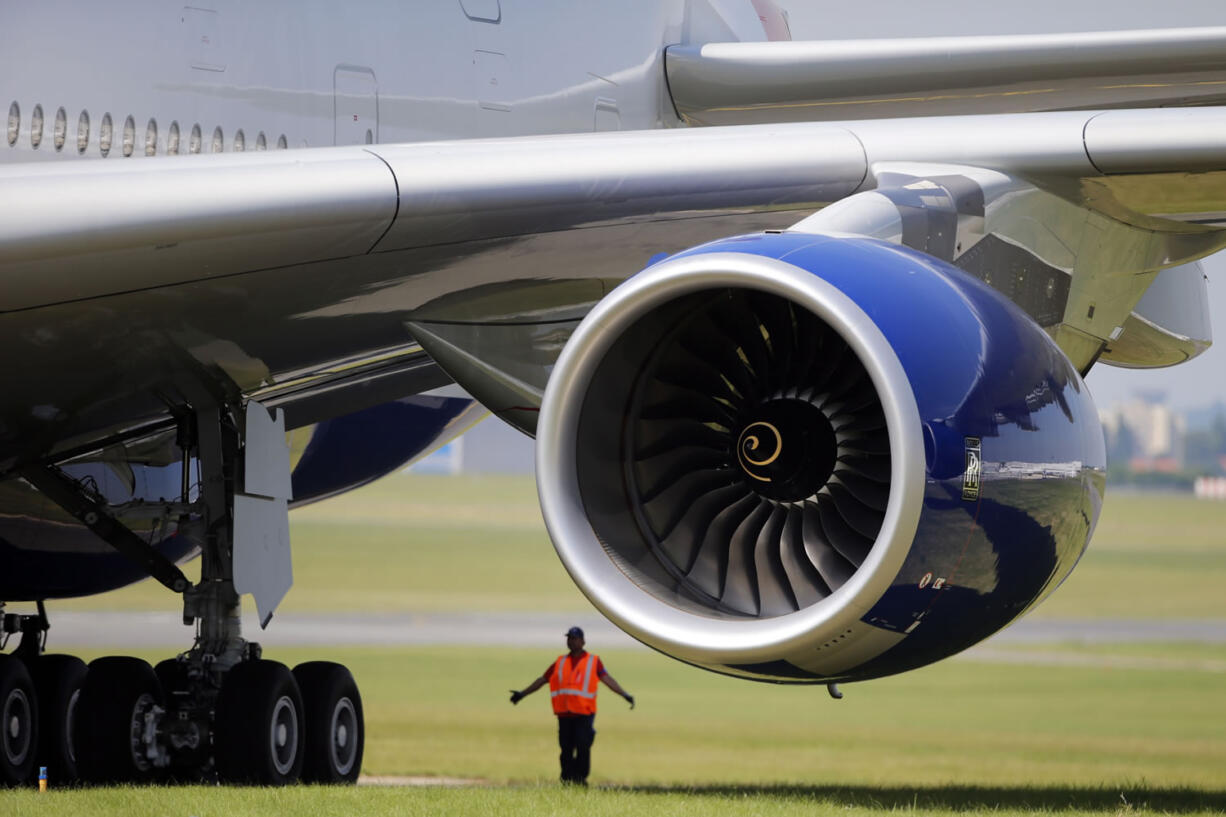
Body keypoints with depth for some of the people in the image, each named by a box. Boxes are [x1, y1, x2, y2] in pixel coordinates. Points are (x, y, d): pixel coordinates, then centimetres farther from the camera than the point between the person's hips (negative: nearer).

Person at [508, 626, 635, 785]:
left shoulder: (593, 661, 7)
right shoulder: (560, 663, 17)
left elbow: (607, 679, -3)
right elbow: (542, 680, 22)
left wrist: (625, 695, -16)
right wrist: (522, 693, 22)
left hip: (584, 713, -3)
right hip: (564, 713, 3)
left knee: (583, 747, -11)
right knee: (566, 748, 2)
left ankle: (581, 778, -2)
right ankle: (567, 780, 9)